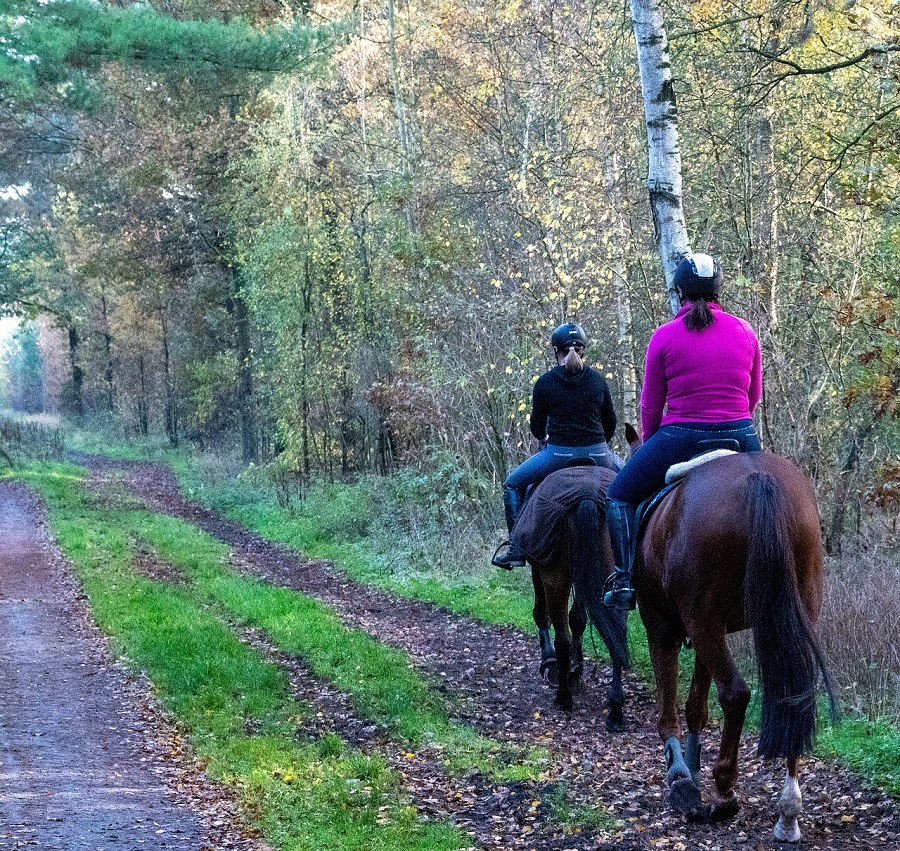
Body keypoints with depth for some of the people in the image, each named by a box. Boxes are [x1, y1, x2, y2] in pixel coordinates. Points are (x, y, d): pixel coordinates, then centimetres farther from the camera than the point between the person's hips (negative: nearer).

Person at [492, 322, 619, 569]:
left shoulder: (544, 383, -2)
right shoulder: (598, 380, 4)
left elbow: (537, 427, 6)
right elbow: (610, 423, 11)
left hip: (559, 454, -2)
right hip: (598, 455, 2)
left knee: (513, 484, 18)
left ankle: (517, 550, 12)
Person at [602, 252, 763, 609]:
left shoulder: (664, 337, -4)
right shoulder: (745, 332, 4)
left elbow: (651, 405, 2)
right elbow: (754, 397, 13)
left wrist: (648, 444, 19)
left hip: (681, 437, -3)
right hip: (741, 437, 3)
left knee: (620, 495, 14)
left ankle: (625, 580, 5)